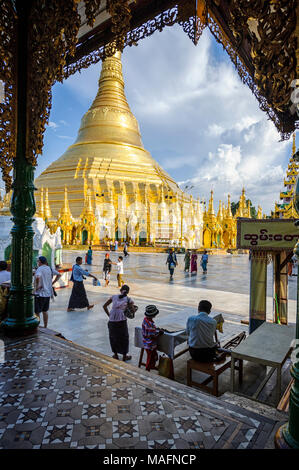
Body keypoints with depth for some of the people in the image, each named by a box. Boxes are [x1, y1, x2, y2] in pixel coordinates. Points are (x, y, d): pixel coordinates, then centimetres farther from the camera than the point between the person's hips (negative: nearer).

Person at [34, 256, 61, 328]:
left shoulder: (40, 269, -15)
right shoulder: (50, 268, 7)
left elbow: (38, 277, -34)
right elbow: (59, 275, 13)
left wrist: (37, 286, -20)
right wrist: (52, 283, 11)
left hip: (40, 293, -7)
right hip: (48, 293, 7)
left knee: (37, 312, 3)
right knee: (45, 311, 18)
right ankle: (45, 327, 25)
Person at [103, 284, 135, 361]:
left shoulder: (114, 297, 14)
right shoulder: (128, 299, 7)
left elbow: (104, 306, 15)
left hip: (112, 320, 2)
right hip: (122, 321, -2)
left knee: (113, 337, 22)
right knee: (124, 338, 18)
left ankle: (115, 355, 34)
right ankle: (124, 356, 28)